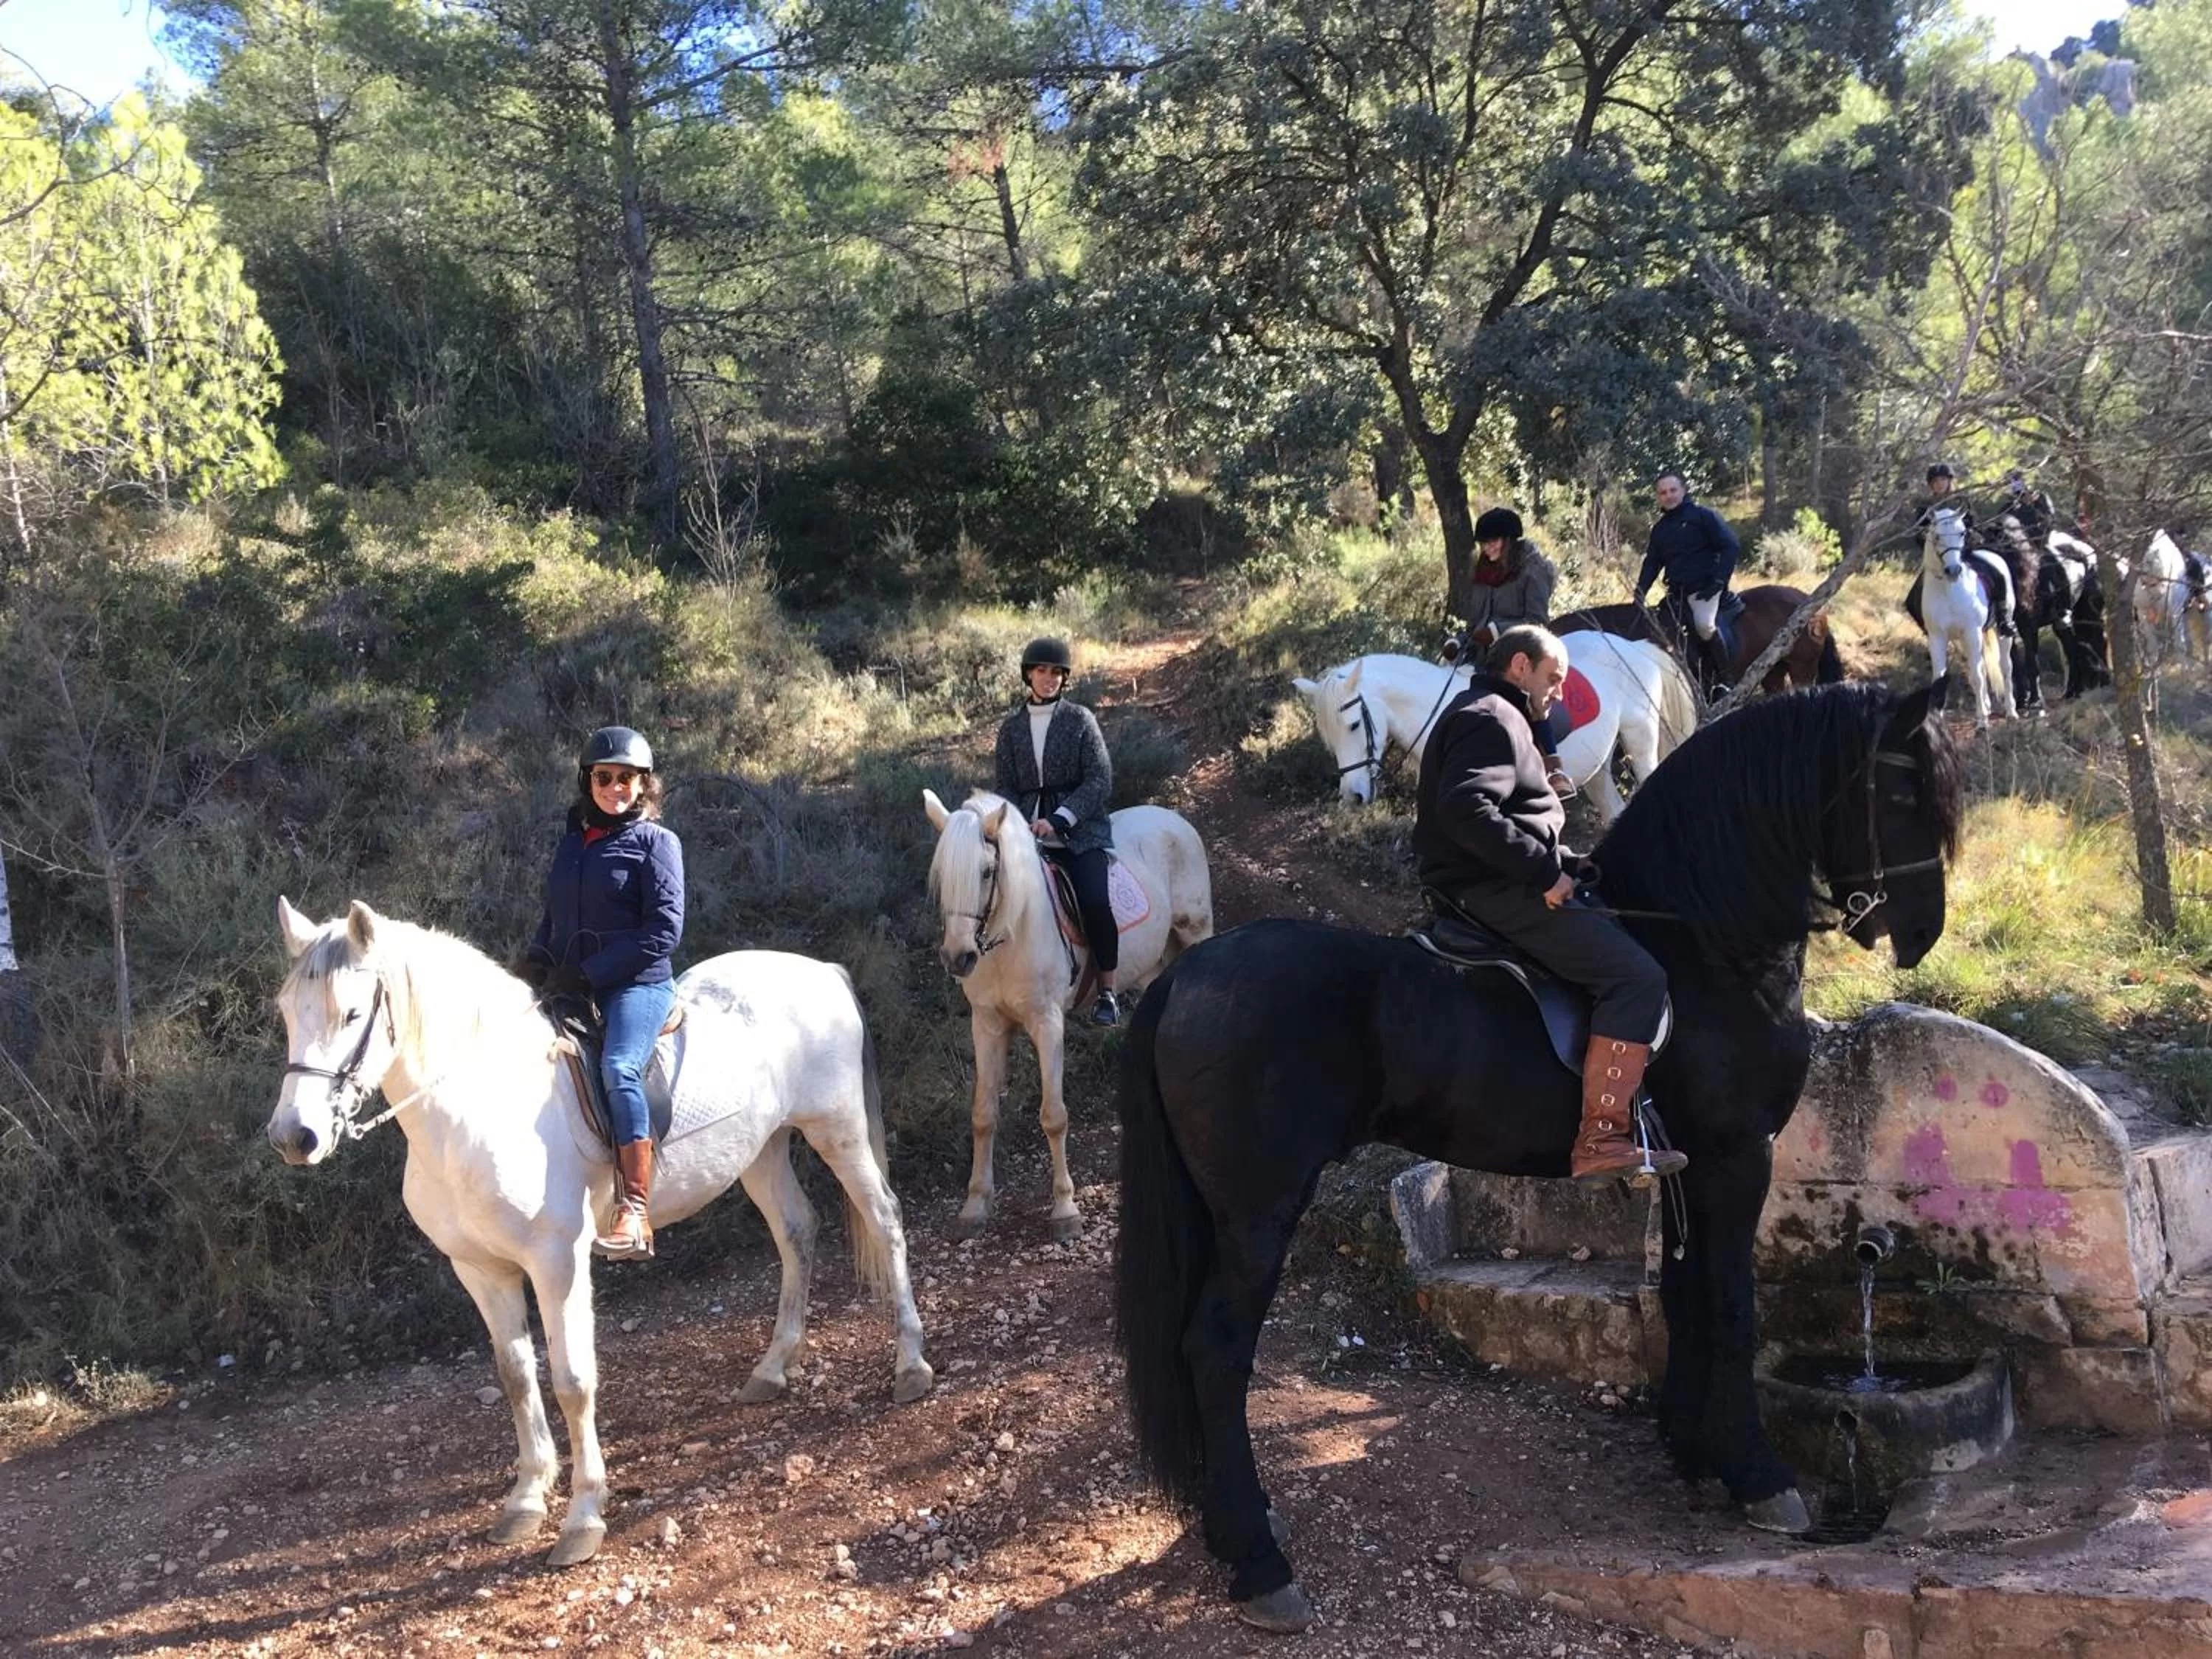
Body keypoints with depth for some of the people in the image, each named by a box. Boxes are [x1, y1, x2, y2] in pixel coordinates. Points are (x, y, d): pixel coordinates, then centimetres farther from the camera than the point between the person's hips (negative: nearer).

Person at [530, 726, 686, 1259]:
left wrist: (592, 972, -15)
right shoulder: (572, 843, 19)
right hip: (570, 988, 8)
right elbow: (553, 919, 26)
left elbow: (665, 929, -10)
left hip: (637, 983, -8)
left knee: (618, 1067, -31)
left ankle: (635, 1214, -34)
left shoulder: (656, 842, 0)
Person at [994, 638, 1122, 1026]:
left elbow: (1100, 780, -6)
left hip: (1081, 830, -3)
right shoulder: (1012, 728, 11)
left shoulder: (1080, 719, 2)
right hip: (1029, 831, 3)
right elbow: (1007, 786, 11)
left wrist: (1059, 820, -17)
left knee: (1094, 900, -24)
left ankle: (1107, 992, -7)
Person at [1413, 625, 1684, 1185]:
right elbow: (1466, 809, -28)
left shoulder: (1490, 719, 24)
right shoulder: (1492, 719, -11)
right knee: (1638, 975, -17)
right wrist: (1545, 871, -24)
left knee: (1623, 934, 23)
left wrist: (1575, 866, 12)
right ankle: (1600, 1143, -21)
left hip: (1499, 885, 12)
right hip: (1497, 892, -12)